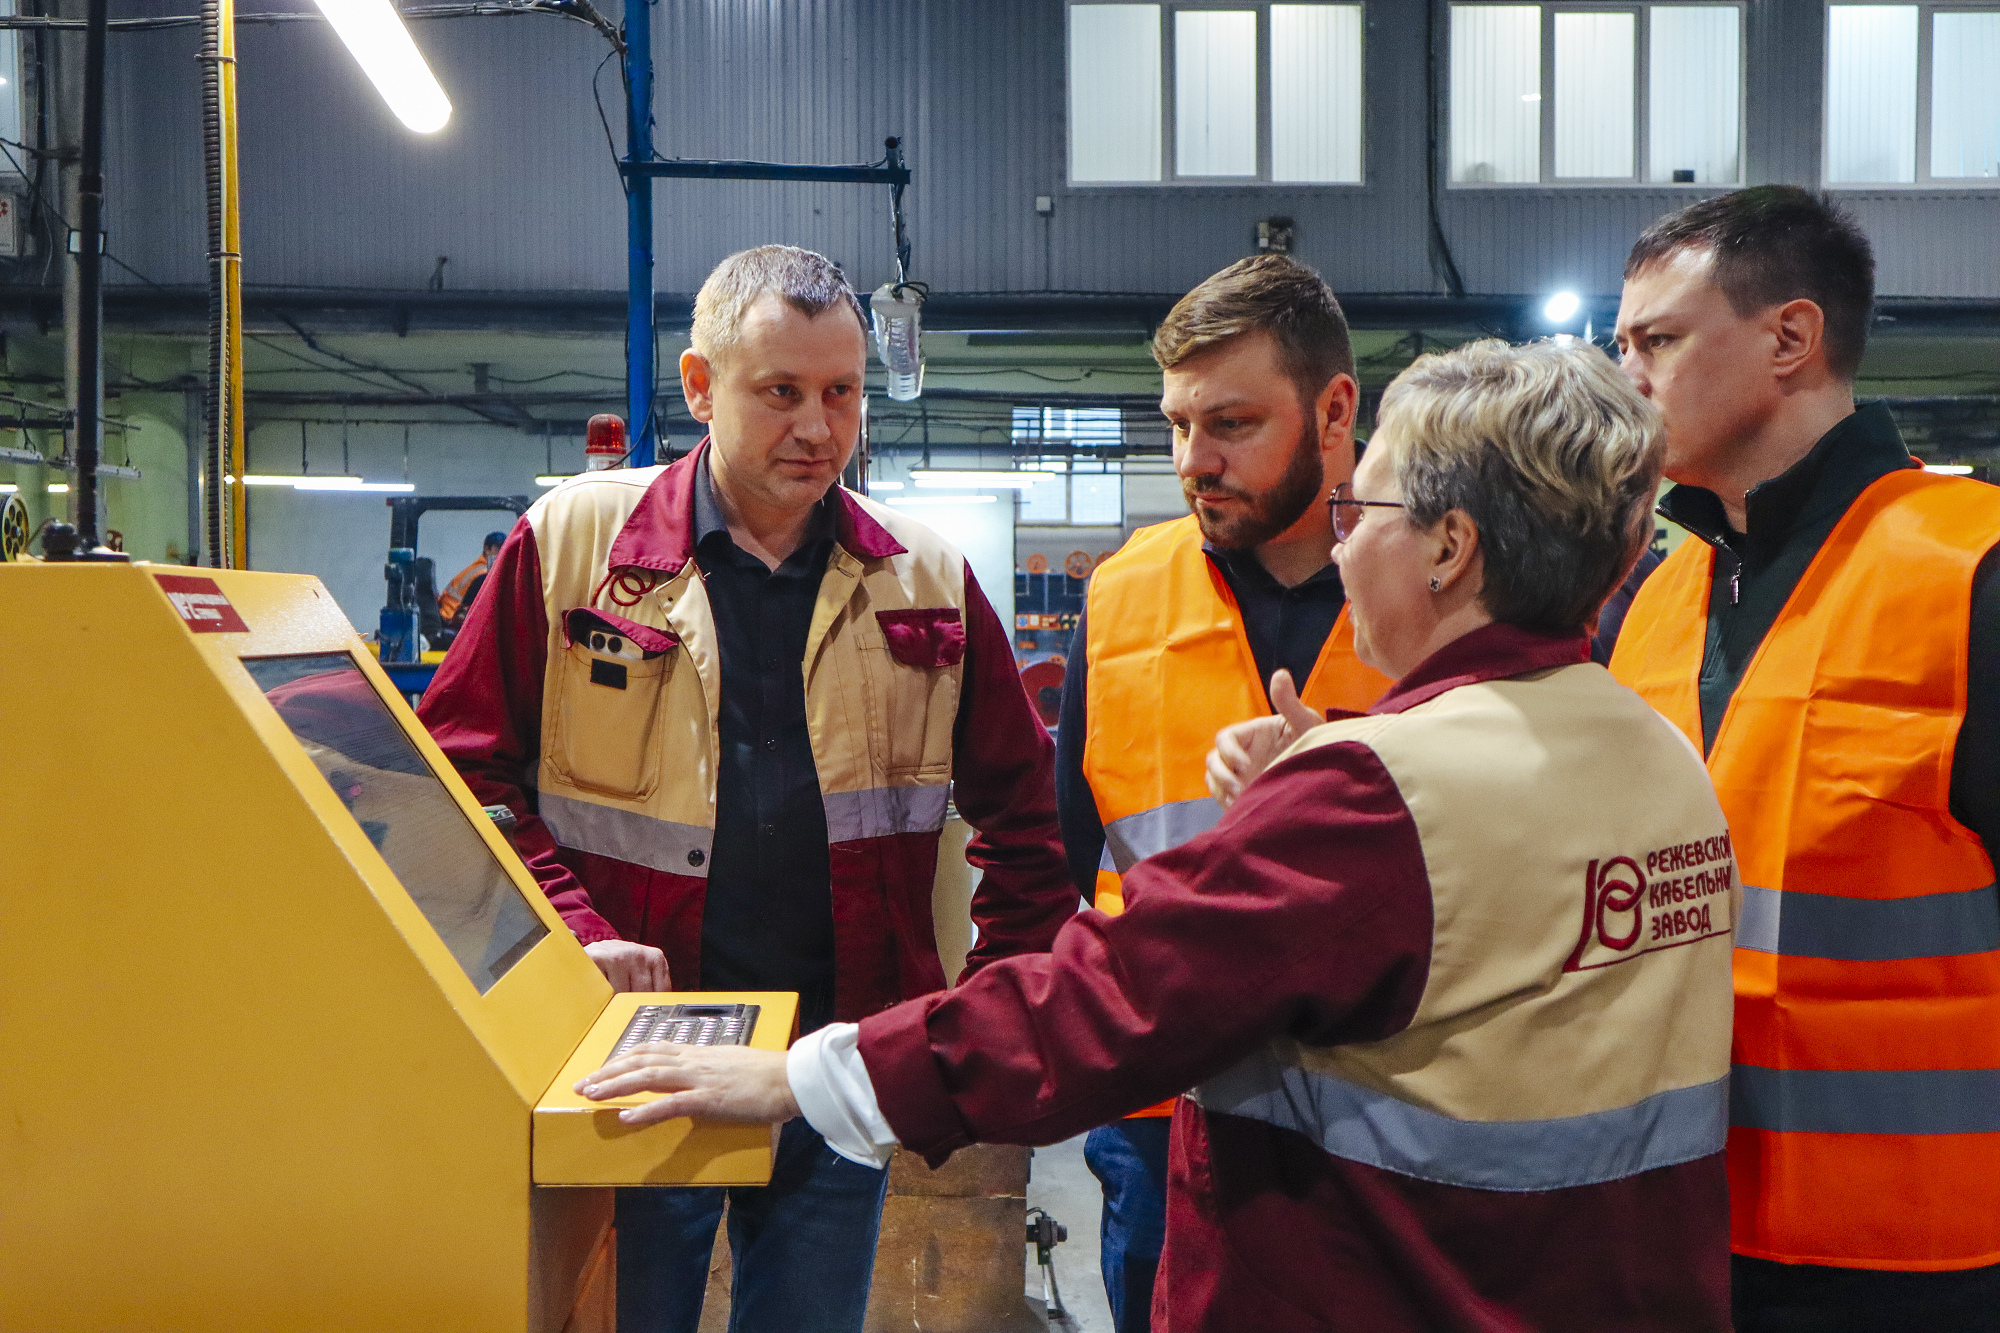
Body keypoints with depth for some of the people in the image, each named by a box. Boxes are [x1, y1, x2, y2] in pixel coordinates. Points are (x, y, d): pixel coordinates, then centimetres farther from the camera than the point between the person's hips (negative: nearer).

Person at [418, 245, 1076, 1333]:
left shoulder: (928, 578, 3)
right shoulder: (573, 539, -3)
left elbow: (1019, 803, 9)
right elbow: (463, 768, -2)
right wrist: (572, 937, -14)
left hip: (842, 1048, 2)